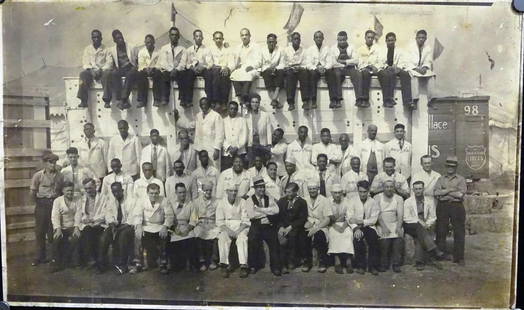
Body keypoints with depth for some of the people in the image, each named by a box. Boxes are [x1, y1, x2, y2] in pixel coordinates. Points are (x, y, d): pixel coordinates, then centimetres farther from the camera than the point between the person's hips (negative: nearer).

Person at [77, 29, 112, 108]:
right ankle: (83, 101, -36)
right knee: (83, 74, -31)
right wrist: (90, 69, -12)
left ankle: (107, 100, -40)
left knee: (107, 74, -36)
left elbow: (109, 62, 2)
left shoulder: (105, 49, 13)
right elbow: (85, 63, 9)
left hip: (102, 70, -1)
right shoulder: (87, 49, 18)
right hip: (90, 71, 2)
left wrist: (101, 69, -16)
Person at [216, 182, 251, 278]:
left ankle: (243, 266, -31)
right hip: (226, 227, 1)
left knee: (242, 238, -31)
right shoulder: (221, 202, 3)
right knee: (222, 238, -30)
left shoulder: (242, 202, 0)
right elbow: (219, 221, 0)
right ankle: (225, 265, -27)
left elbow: (245, 221, -2)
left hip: (240, 226, -1)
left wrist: (238, 231, -17)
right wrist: (228, 230, -16)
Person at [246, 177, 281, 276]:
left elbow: (276, 210, -5)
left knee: (274, 240, -18)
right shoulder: (249, 200, 7)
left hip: (269, 226, 2)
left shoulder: (270, 199, 13)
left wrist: (260, 209, -11)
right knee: (252, 239, -22)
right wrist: (267, 212, -5)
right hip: (256, 226, -1)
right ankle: (253, 266, -1)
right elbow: (251, 215, -9)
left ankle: (275, 267, -3)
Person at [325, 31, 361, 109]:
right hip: (338, 69, -1)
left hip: (350, 68, 1)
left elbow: (356, 61, 2)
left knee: (357, 74, -29)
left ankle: (359, 99, -34)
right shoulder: (333, 49, 13)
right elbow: (331, 62, 0)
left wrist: (345, 61, -10)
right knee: (336, 75, -34)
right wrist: (342, 65, -12)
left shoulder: (351, 48, 15)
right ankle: (338, 100, -37)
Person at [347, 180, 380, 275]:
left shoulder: (373, 202, 3)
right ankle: (360, 265, -16)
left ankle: (372, 266, -15)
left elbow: (374, 219, -4)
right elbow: (349, 218, -5)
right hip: (357, 227, 0)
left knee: (373, 237, -28)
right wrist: (356, 228, -22)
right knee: (358, 237, -30)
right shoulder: (353, 201, 3)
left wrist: (361, 222, -20)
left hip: (369, 226, 0)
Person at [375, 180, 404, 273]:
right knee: (384, 241, -25)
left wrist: (398, 227, -19)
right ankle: (383, 264, -7)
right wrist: (383, 226, -20)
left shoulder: (399, 198, 9)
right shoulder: (377, 198, 4)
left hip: (394, 223, 2)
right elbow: (377, 214, -7)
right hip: (382, 224, -2)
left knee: (399, 239, -24)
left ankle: (396, 264, -9)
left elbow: (400, 214, -3)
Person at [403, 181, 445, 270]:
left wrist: (427, 224, -9)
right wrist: (419, 221, -15)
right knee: (419, 228, -34)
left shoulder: (429, 201, 11)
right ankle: (434, 250, -37)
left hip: (425, 227, 2)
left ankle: (419, 262, -25)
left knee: (419, 238, -30)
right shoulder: (408, 202, 3)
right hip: (411, 227, -1)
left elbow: (433, 217, 10)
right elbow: (406, 218, -4)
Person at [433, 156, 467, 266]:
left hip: (457, 206, -1)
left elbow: (460, 194, -8)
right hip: (442, 207, 1)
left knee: (459, 233, 1)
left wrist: (444, 192, -6)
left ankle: (459, 257, 10)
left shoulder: (461, 179, 7)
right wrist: (450, 190, -11)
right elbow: (436, 192, -4)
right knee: (441, 232, 4)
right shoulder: (441, 179, 12)